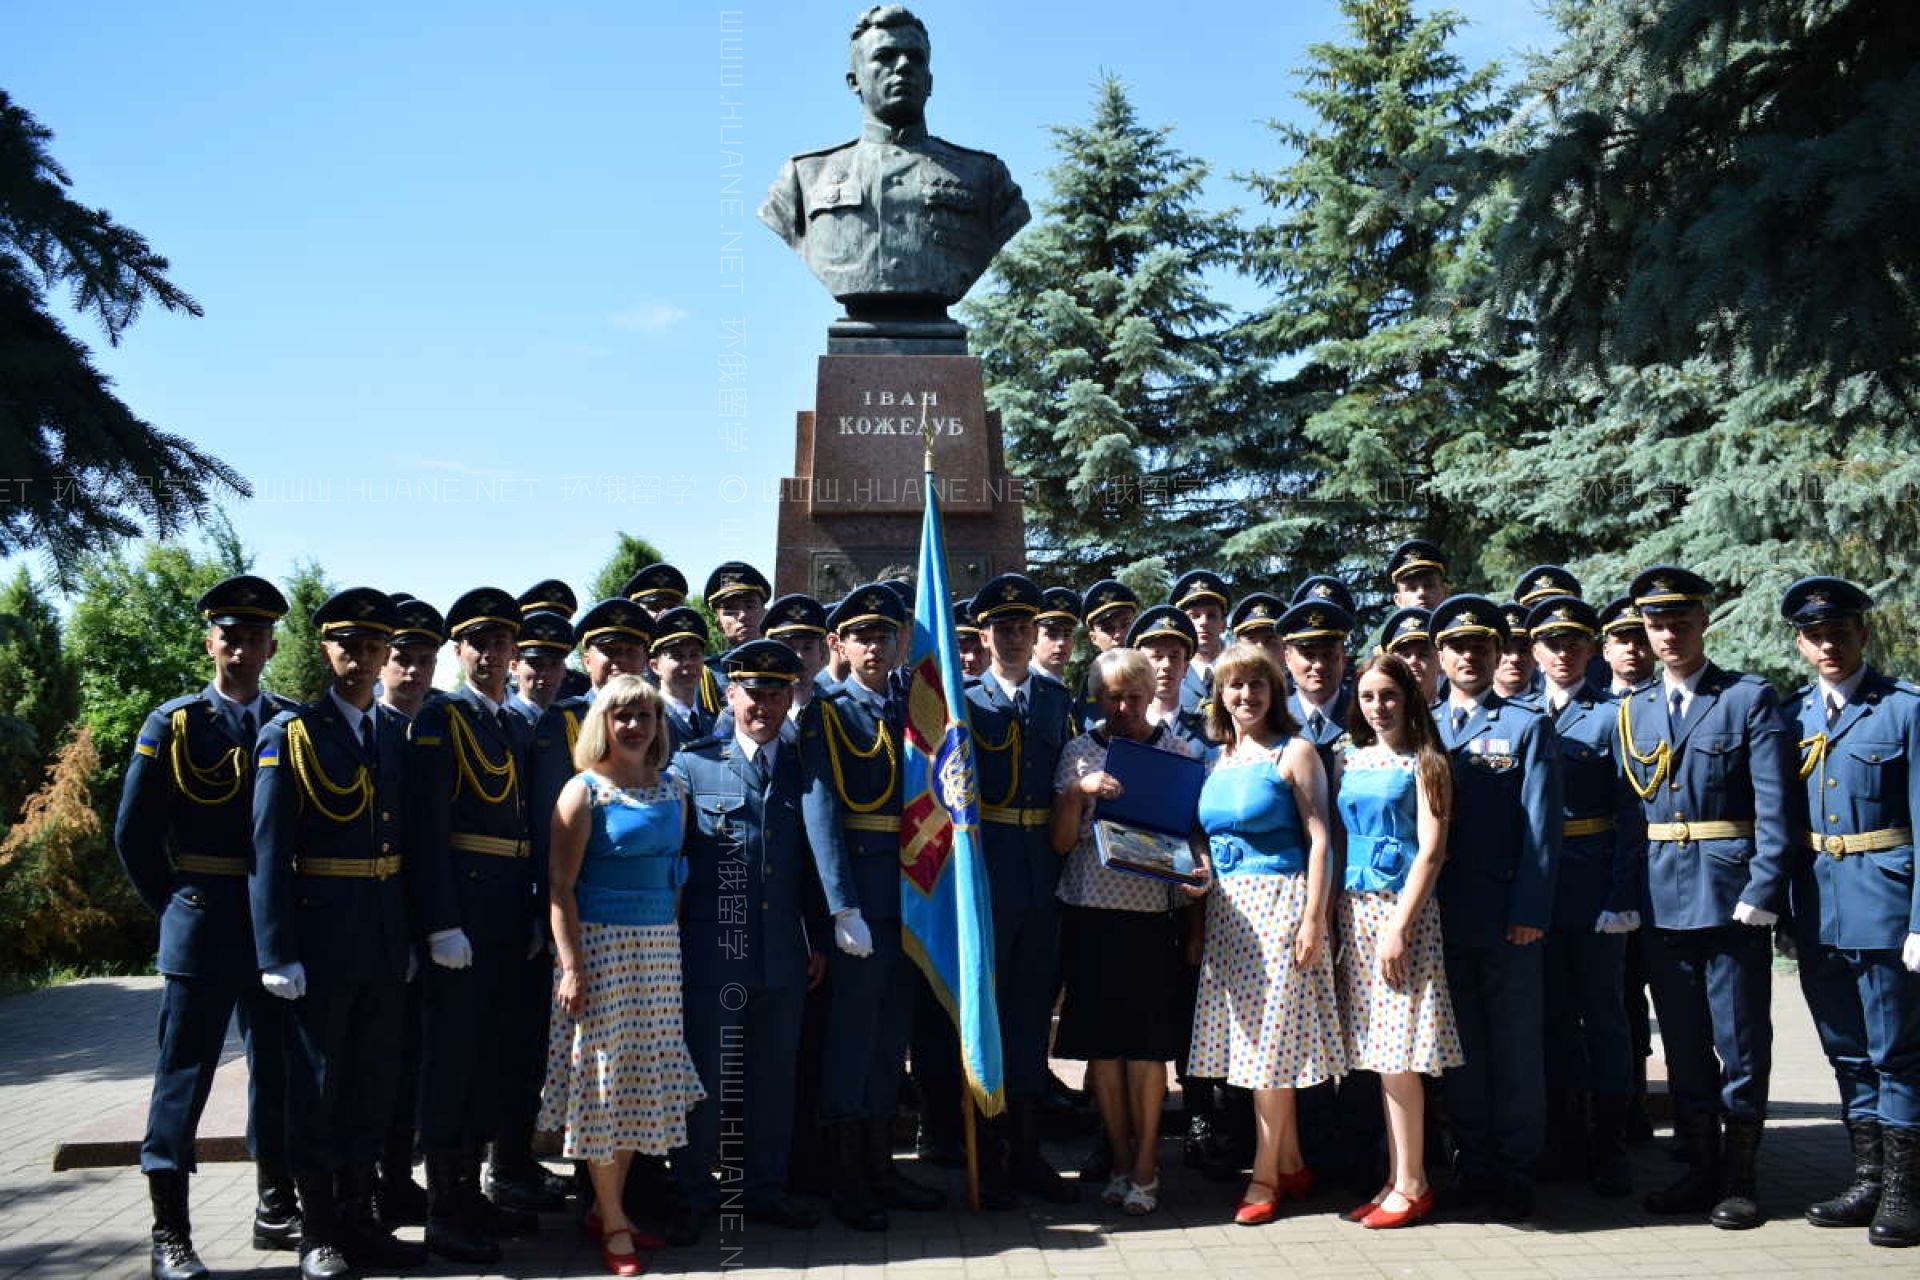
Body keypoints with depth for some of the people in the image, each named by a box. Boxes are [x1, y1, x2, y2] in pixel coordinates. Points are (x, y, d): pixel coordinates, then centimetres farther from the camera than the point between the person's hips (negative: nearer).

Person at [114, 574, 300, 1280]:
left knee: (278, 1066, 12)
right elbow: (134, 833, -1)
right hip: (199, 923, -3)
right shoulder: (173, 724, -2)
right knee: (183, 1073, 1)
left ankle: (276, 1209, 26)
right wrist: (174, 906, -1)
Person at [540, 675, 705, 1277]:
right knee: (604, 1077, 0)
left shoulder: (672, 791, 10)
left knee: (643, 1080, 8)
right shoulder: (584, 792, -5)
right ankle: (613, 1224, 10)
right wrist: (570, 966, -15)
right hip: (600, 945, -5)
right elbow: (560, 885, -9)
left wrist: (675, 942, 8)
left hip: (660, 946, 5)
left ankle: (609, 1203, 22)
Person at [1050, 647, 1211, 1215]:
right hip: (1090, 910, 1)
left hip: (1150, 911, -1)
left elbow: (1195, 825, 6)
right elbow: (1061, 842, 3)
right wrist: (1077, 793, -13)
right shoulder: (1079, 752, 7)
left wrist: (1199, 868, -13)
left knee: (1147, 1042, -1)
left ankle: (1145, 1167, 10)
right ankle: (1121, 1160, 18)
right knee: (1101, 1040, 5)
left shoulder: (1177, 750, 5)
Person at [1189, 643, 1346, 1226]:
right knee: (1256, 1040, 8)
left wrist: (1313, 918, -17)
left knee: (1271, 1039, -3)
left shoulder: (1293, 752, -5)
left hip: (1279, 903, -6)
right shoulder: (1219, 758, 14)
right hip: (1227, 909, 6)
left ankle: (1265, 1177, 5)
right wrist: (1200, 917, 12)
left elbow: (1319, 839, -9)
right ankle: (1291, 1165, 19)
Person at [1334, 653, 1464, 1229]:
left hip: (1403, 907, -5)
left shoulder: (1425, 764, -3)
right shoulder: (1347, 760, 13)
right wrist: (1331, 916, 6)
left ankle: (1411, 1185, 4)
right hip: (1355, 908, 5)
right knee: (1380, 1052, 7)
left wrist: (1399, 925, -16)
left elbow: (1431, 851, -9)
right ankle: (1399, 1177, 15)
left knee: (1397, 1053, -6)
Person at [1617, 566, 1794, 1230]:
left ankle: (1739, 1178, 15)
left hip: (1732, 895, -4)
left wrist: (1761, 893, -16)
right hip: (1662, 900, 4)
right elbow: (1627, 810, 11)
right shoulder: (1632, 710, 11)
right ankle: (1700, 1169, 23)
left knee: (1741, 1042, 3)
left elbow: (1774, 809, -7)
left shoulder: (1751, 699, -1)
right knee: (1683, 1044, 11)